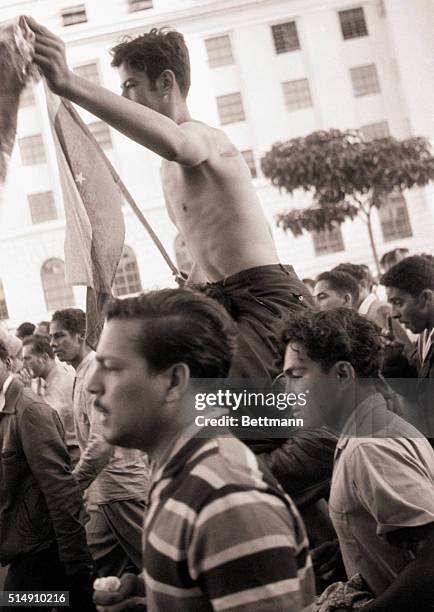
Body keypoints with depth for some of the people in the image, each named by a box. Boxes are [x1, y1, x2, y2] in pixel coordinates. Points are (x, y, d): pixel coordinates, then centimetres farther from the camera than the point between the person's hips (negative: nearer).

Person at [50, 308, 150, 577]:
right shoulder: (83, 375, 13)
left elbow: (102, 442, -25)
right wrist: (85, 485, 15)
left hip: (123, 488, -9)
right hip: (104, 492, 9)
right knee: (96, 566, 12)